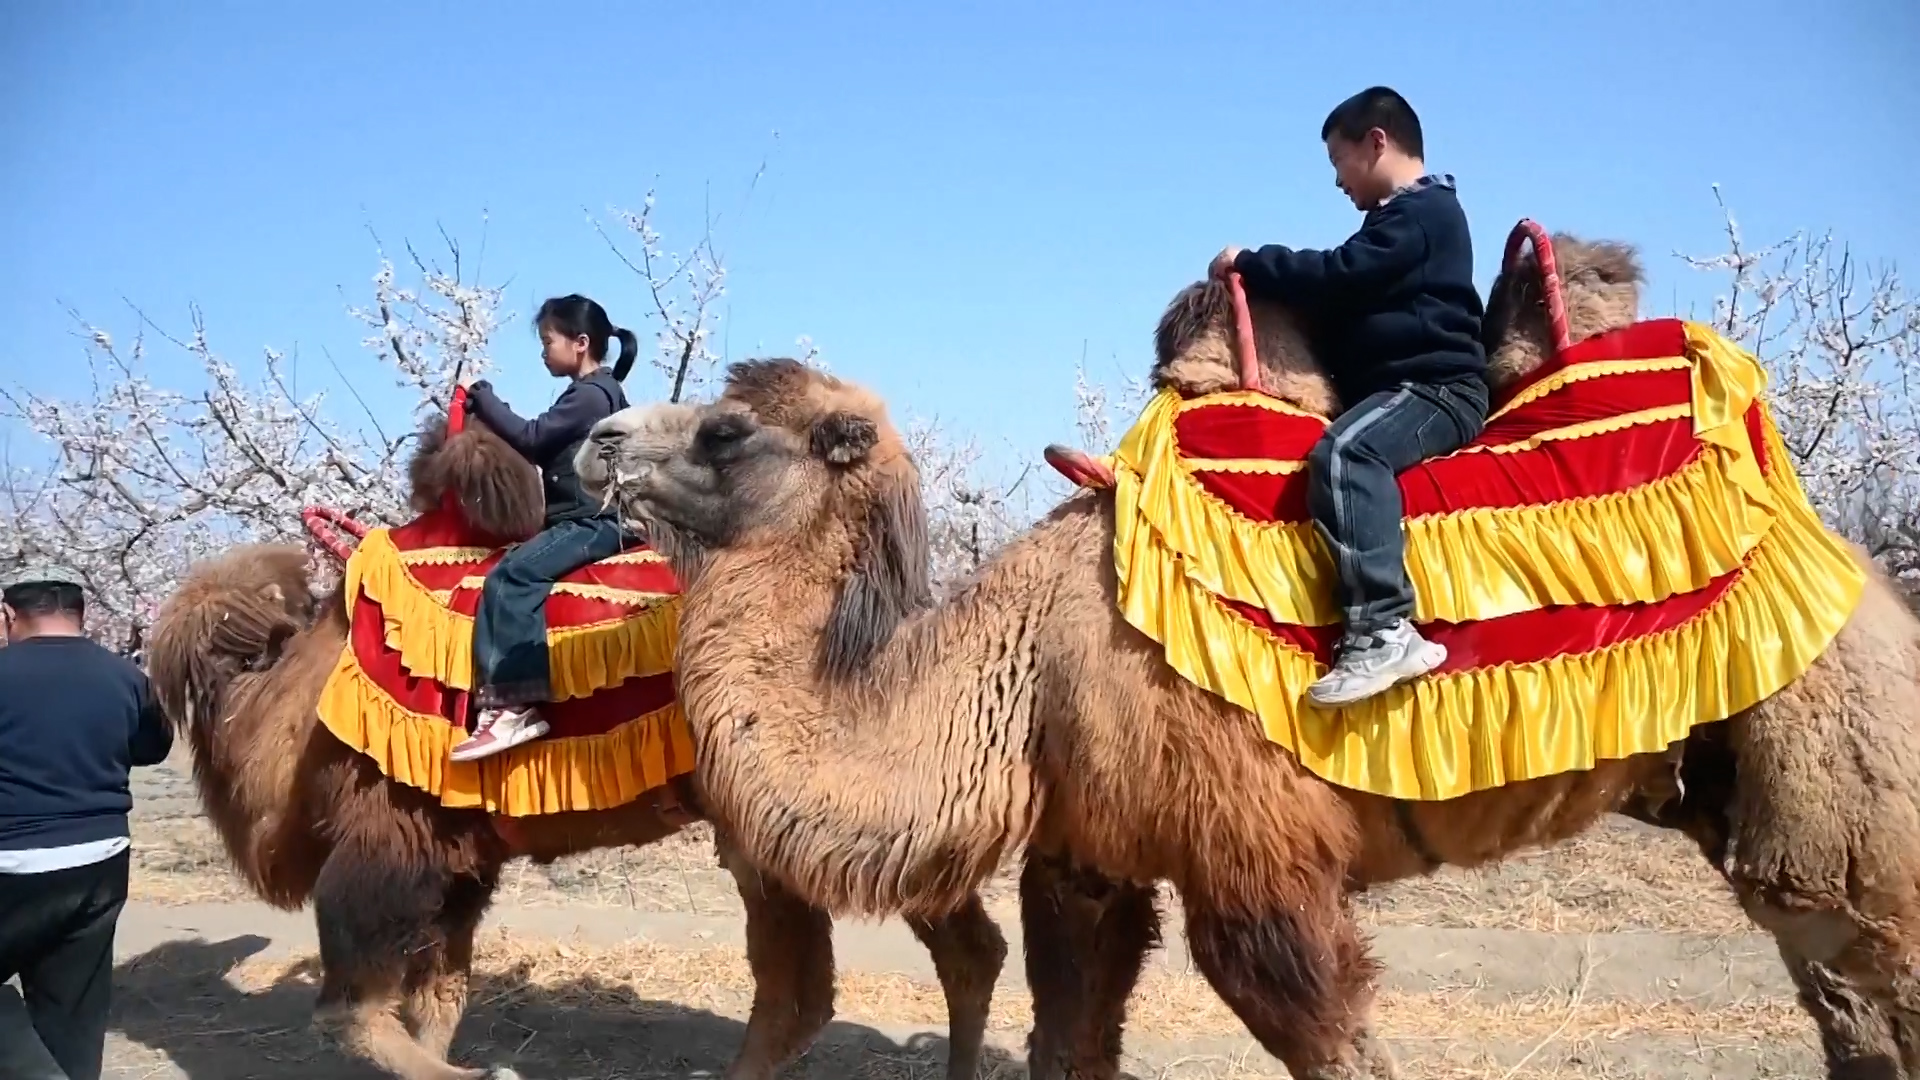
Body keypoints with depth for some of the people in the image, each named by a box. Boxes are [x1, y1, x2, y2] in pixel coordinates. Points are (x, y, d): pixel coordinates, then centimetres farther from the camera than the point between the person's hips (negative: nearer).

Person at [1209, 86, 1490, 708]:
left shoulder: (1421, 212, -7)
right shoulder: (1403, 217, 26)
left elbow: (1340, 277, -17)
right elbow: (1347, 297, 28)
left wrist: (1251, 264, -6)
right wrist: (1264, 274, 19)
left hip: (1436, 386, -12)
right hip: (1400, 388, 12)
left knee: (1343, 452, -35)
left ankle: (1384, 631, -44)